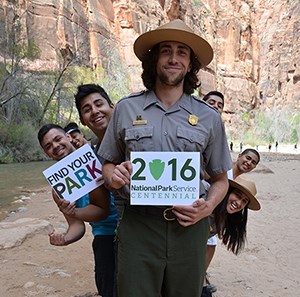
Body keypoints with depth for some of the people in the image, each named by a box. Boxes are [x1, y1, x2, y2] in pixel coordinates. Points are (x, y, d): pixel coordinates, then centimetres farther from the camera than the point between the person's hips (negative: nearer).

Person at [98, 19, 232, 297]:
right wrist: (113, 176, -10)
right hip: (137, 225, -1)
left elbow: (221, 179, 10)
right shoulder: (125, 109, 3)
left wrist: (208, 206, -9)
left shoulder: (209, 118, 3)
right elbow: (108, 163, 12)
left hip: (188, 227, 1)